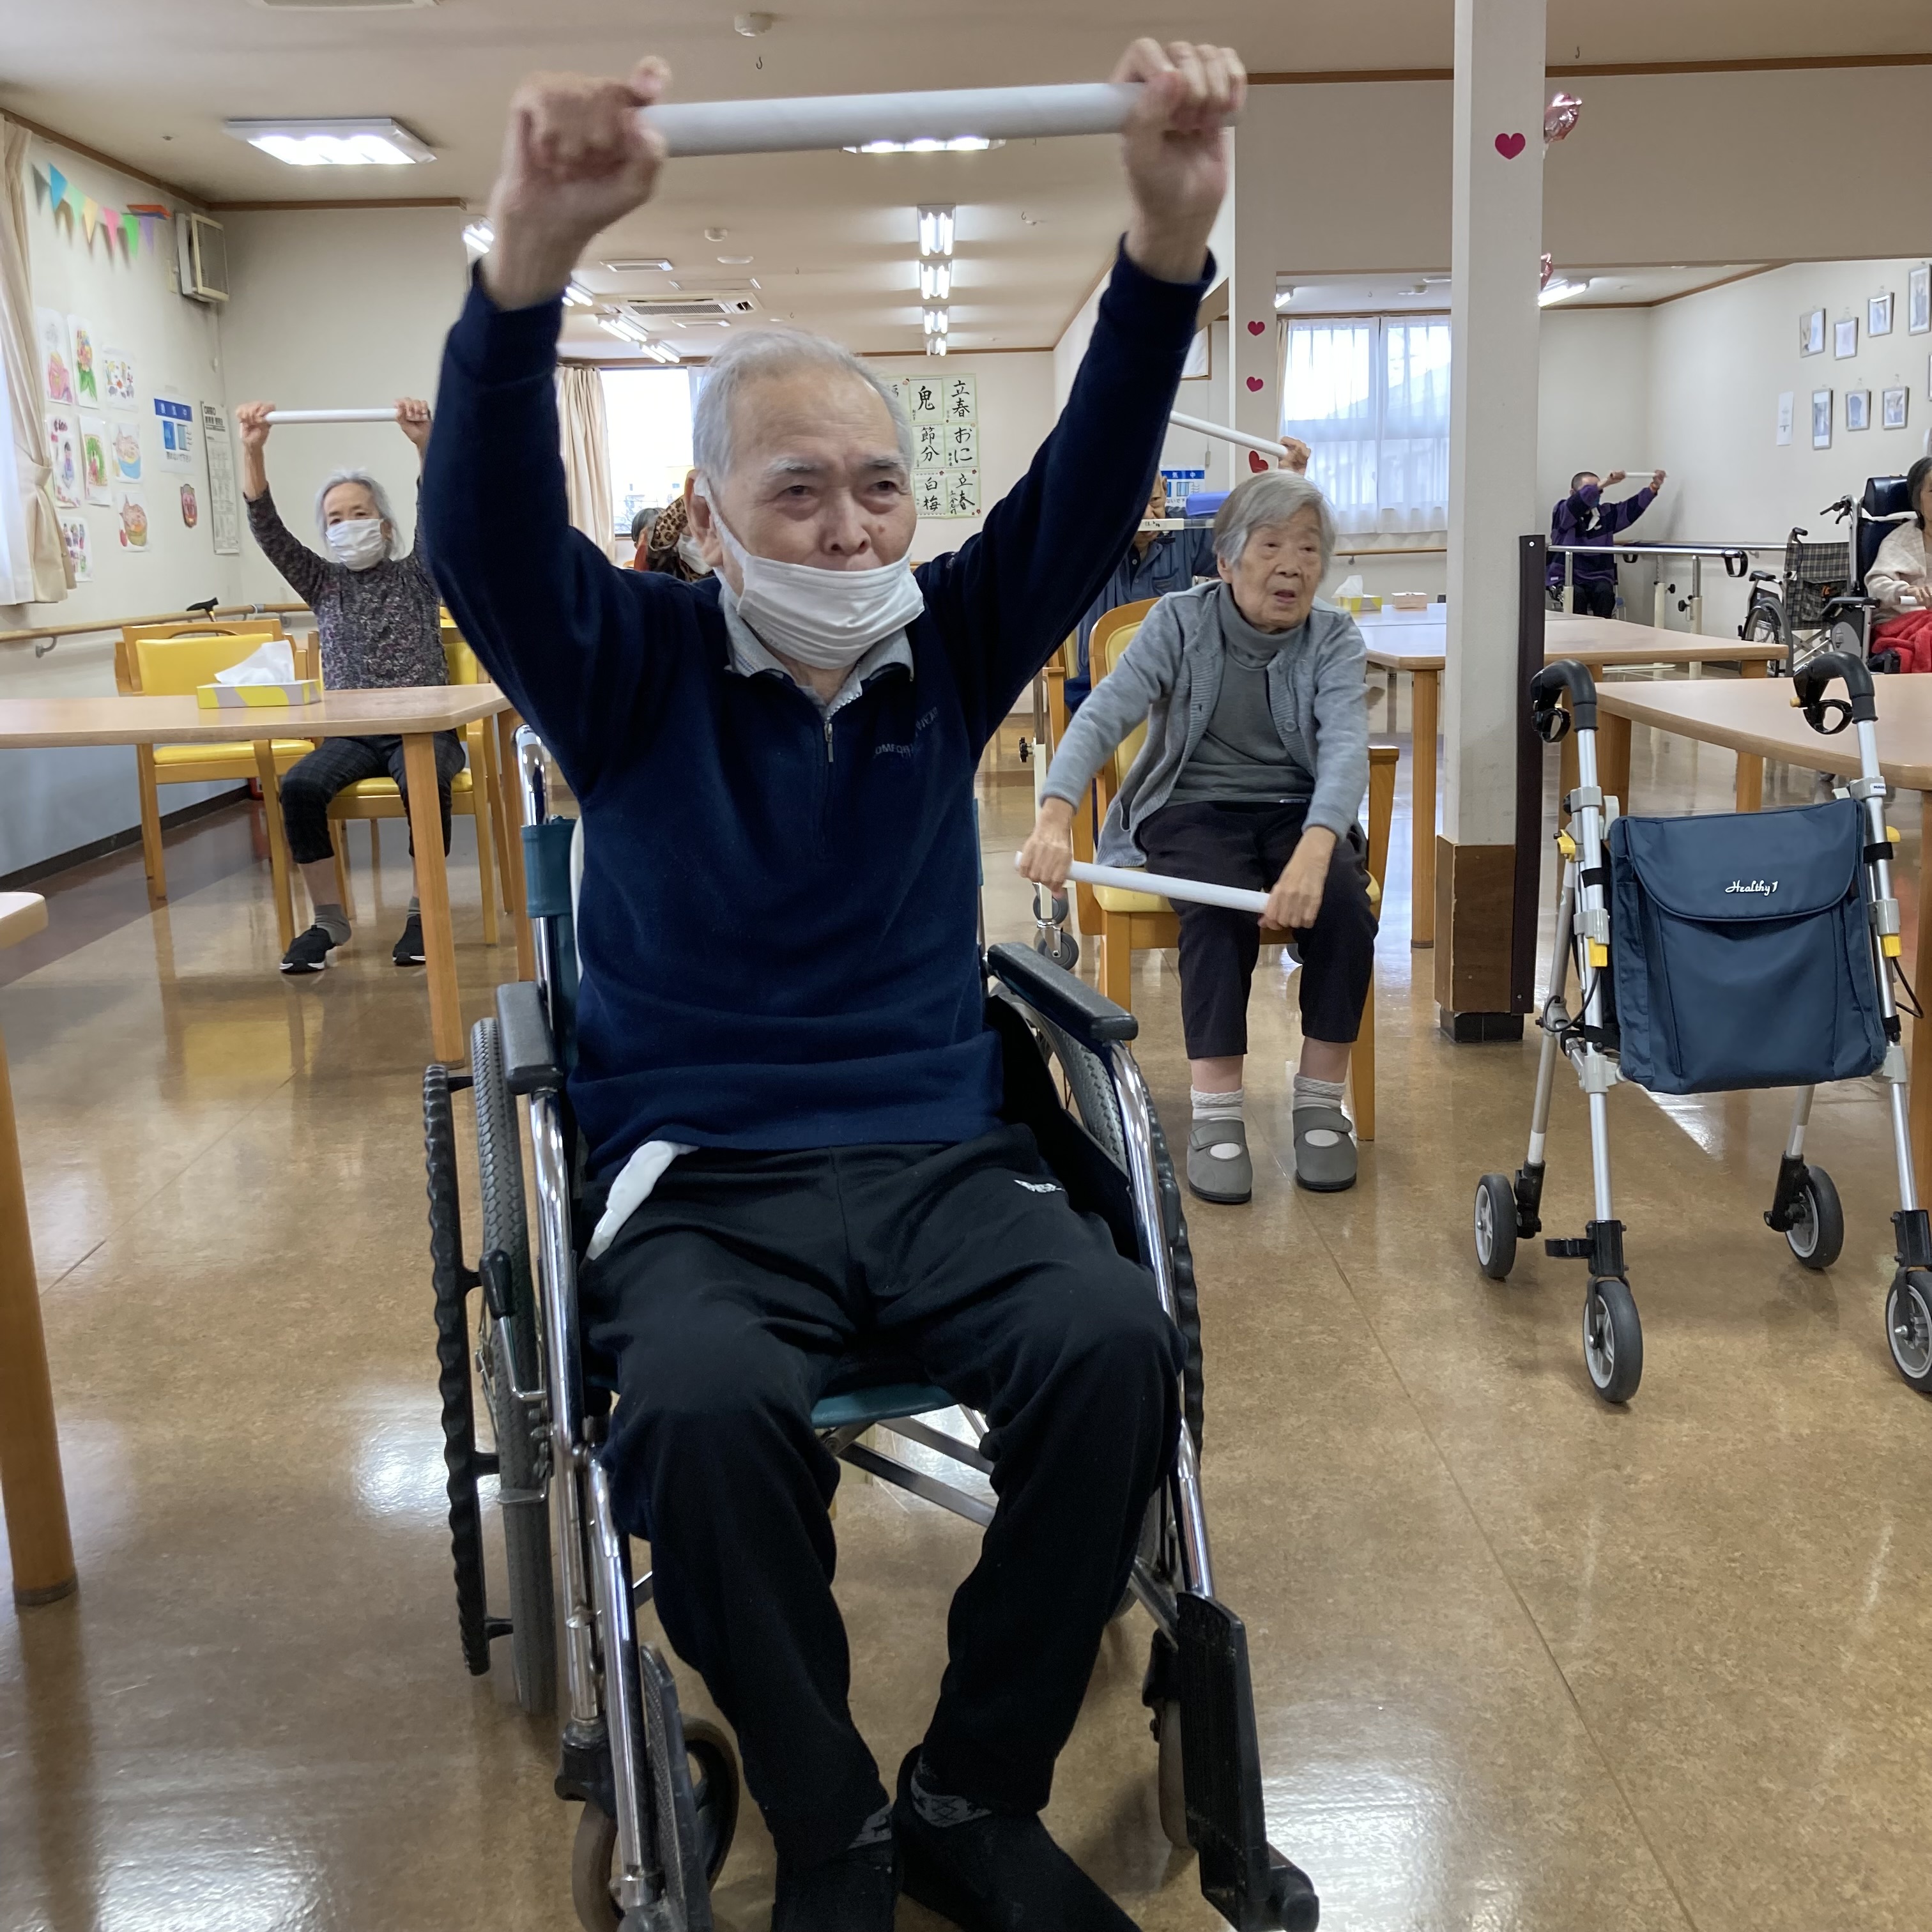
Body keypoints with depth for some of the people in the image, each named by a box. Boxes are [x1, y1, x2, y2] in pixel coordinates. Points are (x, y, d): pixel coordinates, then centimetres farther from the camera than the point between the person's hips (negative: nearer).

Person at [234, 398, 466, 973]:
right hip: (351, 733, 3)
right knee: (299, 785, -28)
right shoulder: (323, 585, 15)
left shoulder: (417, 577, 8)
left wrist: (424, 443, -26)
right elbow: (268, 530, 3)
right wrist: (253, 451, -12)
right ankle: (328, 919, -16)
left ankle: (423, 910, -19)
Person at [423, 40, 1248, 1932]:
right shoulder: (634, 671, 0)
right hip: (701, 1184, -2)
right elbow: (487, 527, -19)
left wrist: (1169, 236, -25)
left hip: (942, 1156, 3)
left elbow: (1090, 484, -6)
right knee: (700, 1408, -33)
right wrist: (533, 255, -38)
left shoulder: (945, 649, 8)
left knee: (1118, 1345, -26)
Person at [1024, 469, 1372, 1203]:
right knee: (1220, 906, -34)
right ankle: (1215, 1115, -28)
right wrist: (1055, 817, -39)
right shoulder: (1180, 622, -5)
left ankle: (1320, 1103, -15)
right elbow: (1103, 714, -18)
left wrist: (1314, 851, -42)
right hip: (1193, 808, -2)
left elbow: (1346, 746, -20)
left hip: (1299, 813, 2)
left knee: (1343, 905, -29)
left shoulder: (1335, 640, -3)